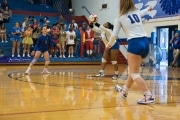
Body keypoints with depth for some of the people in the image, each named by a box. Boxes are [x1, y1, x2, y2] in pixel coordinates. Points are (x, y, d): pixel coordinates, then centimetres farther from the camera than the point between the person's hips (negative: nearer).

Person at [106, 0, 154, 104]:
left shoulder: (120, 18, 3)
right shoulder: (137, 12, 16)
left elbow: (114, 35, 9)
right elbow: (142, 12, 41)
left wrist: (109, 44, 29)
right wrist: (148, 9, 65)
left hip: (135, 43, -7)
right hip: (145, 42, 7)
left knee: (134, 73, -3)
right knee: (133, 70, 20)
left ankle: (149, 96, -15)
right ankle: (124, 91, 37)